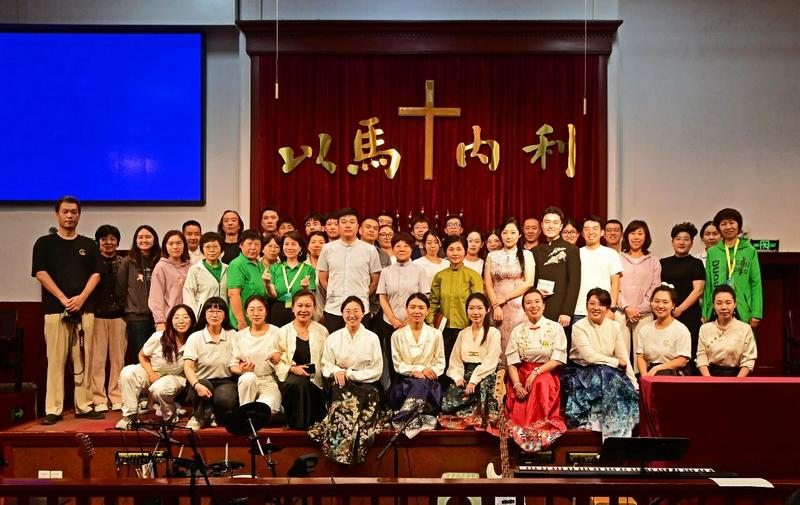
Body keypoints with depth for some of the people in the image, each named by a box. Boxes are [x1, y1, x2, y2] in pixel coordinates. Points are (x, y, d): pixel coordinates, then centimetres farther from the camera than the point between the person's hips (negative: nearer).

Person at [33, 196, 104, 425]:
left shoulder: (88, 245, 15)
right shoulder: (44, 243, 8)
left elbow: (96, 274, 8)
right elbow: (40, 273, -1)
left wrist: (81, 297, -8)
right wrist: (63, 298, -11)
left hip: (84, 309, 2)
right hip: (55, 309, -2)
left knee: (84, 360, 2)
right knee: (55, 360, -3)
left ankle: (84, 406, 7)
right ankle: (53, 409, 0)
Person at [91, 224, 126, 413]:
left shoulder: (123, 264, 8)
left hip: (118, 315, 1)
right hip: (97, 315, -1)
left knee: (118, 358, 3)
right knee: (97, 358, -2)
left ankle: (117, 398, 11)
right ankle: (99, 399, 5)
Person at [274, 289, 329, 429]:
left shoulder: (322, 331, 11)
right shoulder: (284, 331, 9)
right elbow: (276, 361, 5)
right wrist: (292, 368, -11)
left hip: (314, 380, 0)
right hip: (290, 378, 0)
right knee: (297, 383, -35)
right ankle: (297, 423, -15)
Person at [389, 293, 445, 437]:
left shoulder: (436, 334, 11)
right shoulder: (397, 335, 11)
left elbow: (440, 364, 8)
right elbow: (398, 365, 4)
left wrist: (429, 371, -14)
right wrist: (419, 369, -11)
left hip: (429, 382, 0)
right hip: (404, 381, 0)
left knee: (421, 384, -36)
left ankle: (401, 420, -42)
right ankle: (422, 419, -43)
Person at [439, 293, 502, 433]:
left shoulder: (493, 333, 2)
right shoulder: (462, 334, 18)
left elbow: (490, 362, -8)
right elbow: (455, 360, 13)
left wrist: (474, 381, -18)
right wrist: (458, 377, -7)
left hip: (485, 377, -4)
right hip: (465, 375, 4)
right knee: (450, 398, -25)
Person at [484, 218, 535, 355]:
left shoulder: (526, 255, 6)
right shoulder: (492, 256, 11)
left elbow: (529, 283, -3)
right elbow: (488, 284, 7)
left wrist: (505, 298, -7)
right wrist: (495, 306, -7)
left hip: (519, 307, -2)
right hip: (497, 307, 2)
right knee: (499, 343, -2)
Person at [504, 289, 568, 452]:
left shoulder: (555, 328, 3)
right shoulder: (518, 331, 9)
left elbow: (558, 360, -4)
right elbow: (512, 362, 2)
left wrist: (536, 372, -18)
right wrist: (517, 385, -16)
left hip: (546, 374, -2)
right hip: (522, 375, 2)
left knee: (541, 383, -35)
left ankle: (541, 430, -28)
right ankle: (522, 435, -17)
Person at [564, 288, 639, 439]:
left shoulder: (614, 327, 7)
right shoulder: (579, 327, -7)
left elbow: (624, 357, 1)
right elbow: (589, 357, -18)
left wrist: (635, 385, -9)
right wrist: (617, 362, -11)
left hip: (607, 374, 4)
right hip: (580, 373, -4)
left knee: (628, 389, -23)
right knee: (606, 374, -31)